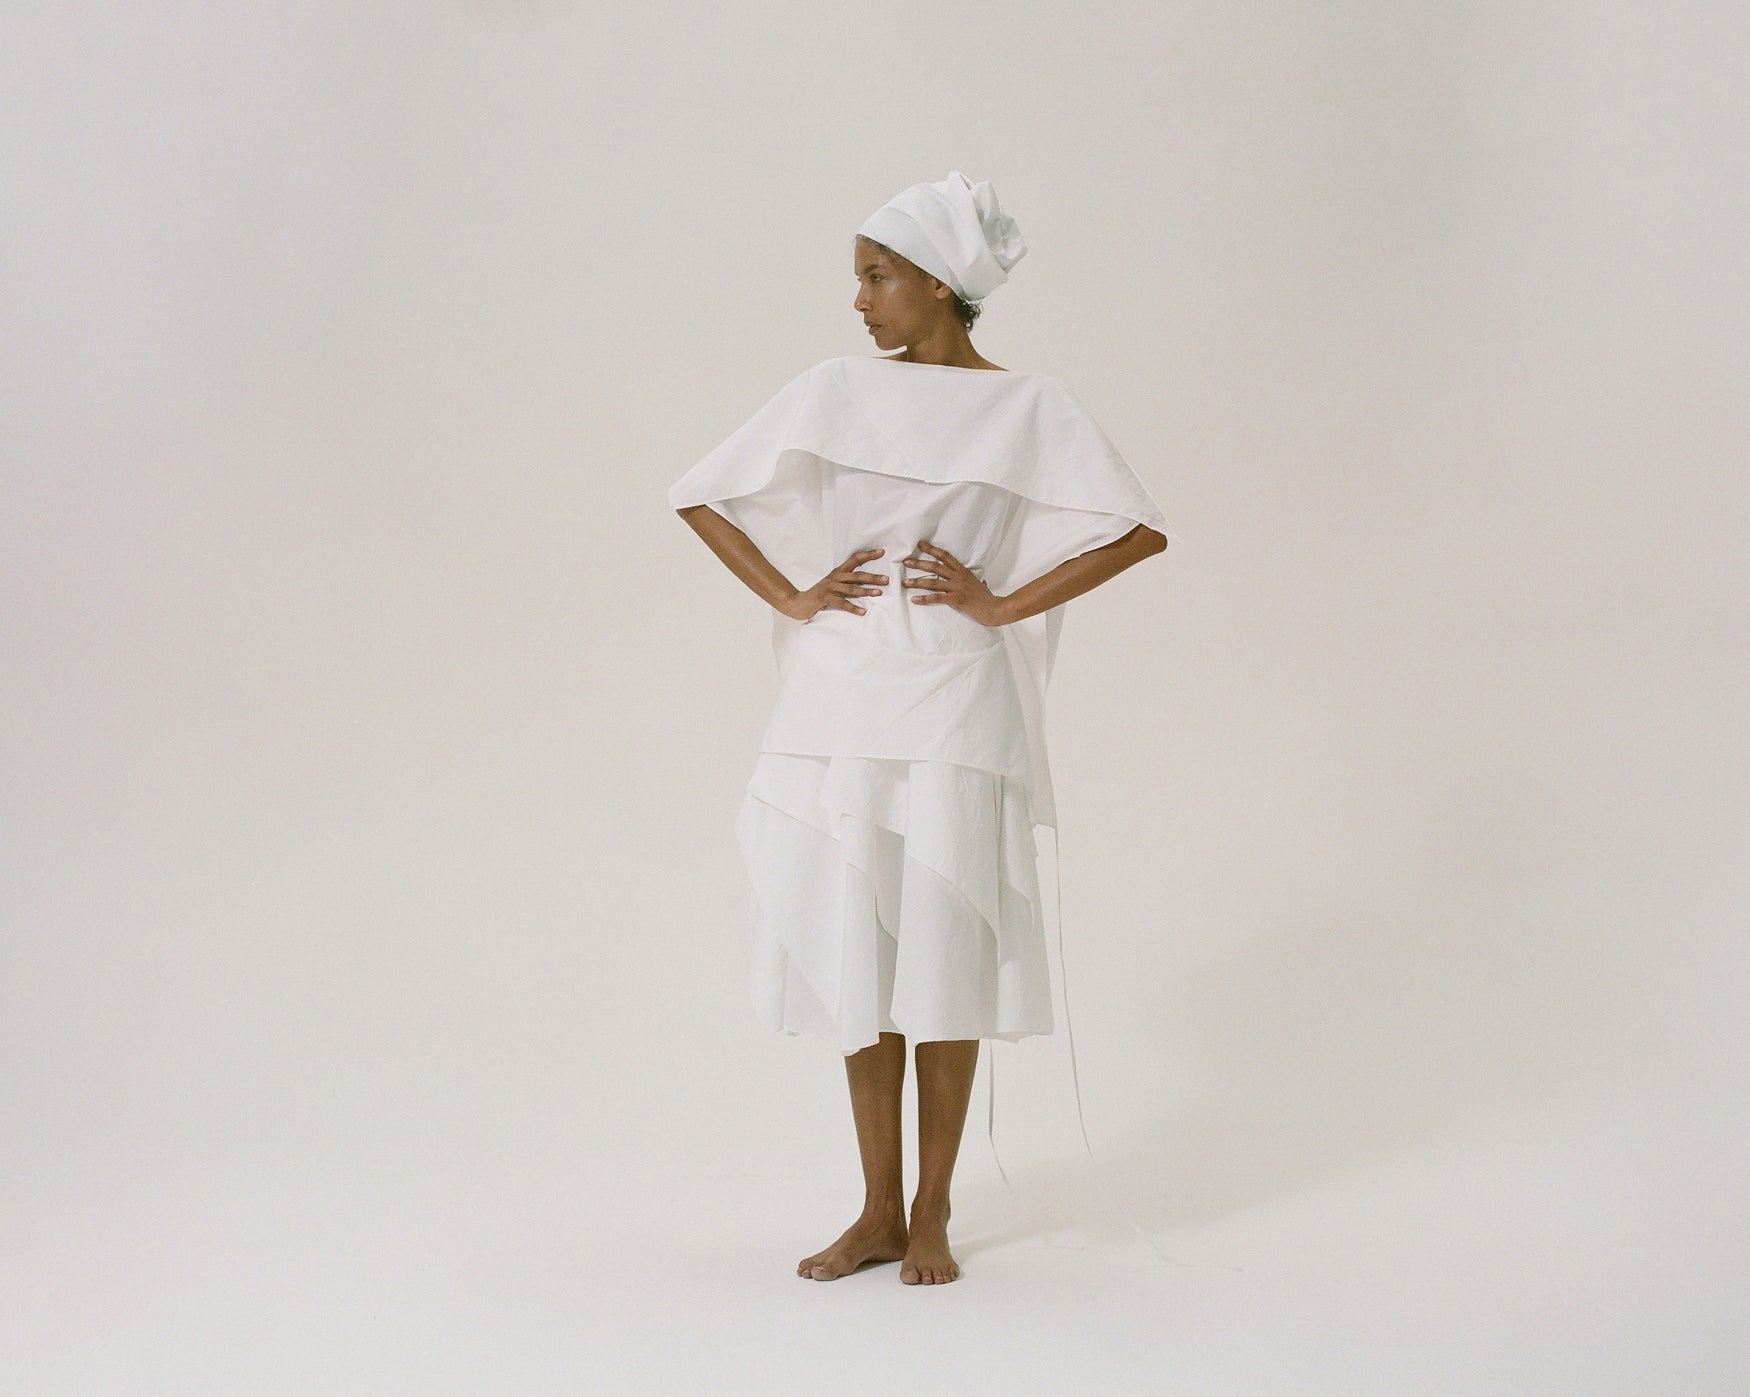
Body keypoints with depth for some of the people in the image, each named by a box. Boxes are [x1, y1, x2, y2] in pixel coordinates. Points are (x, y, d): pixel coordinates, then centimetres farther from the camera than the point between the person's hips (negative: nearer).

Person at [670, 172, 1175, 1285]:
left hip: (954, 715, -2)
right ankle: (877, 1213, 19)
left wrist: (1003, 604, -9)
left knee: (945, 959, 2)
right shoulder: (834, 393, 7)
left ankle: (932, 1215, 17)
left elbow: (1140, 529, -6)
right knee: (858, 956, 7)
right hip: (837, 709, 3)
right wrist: (791, 596, 0)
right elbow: (698, 494, 12)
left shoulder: (1028, 408, 0)